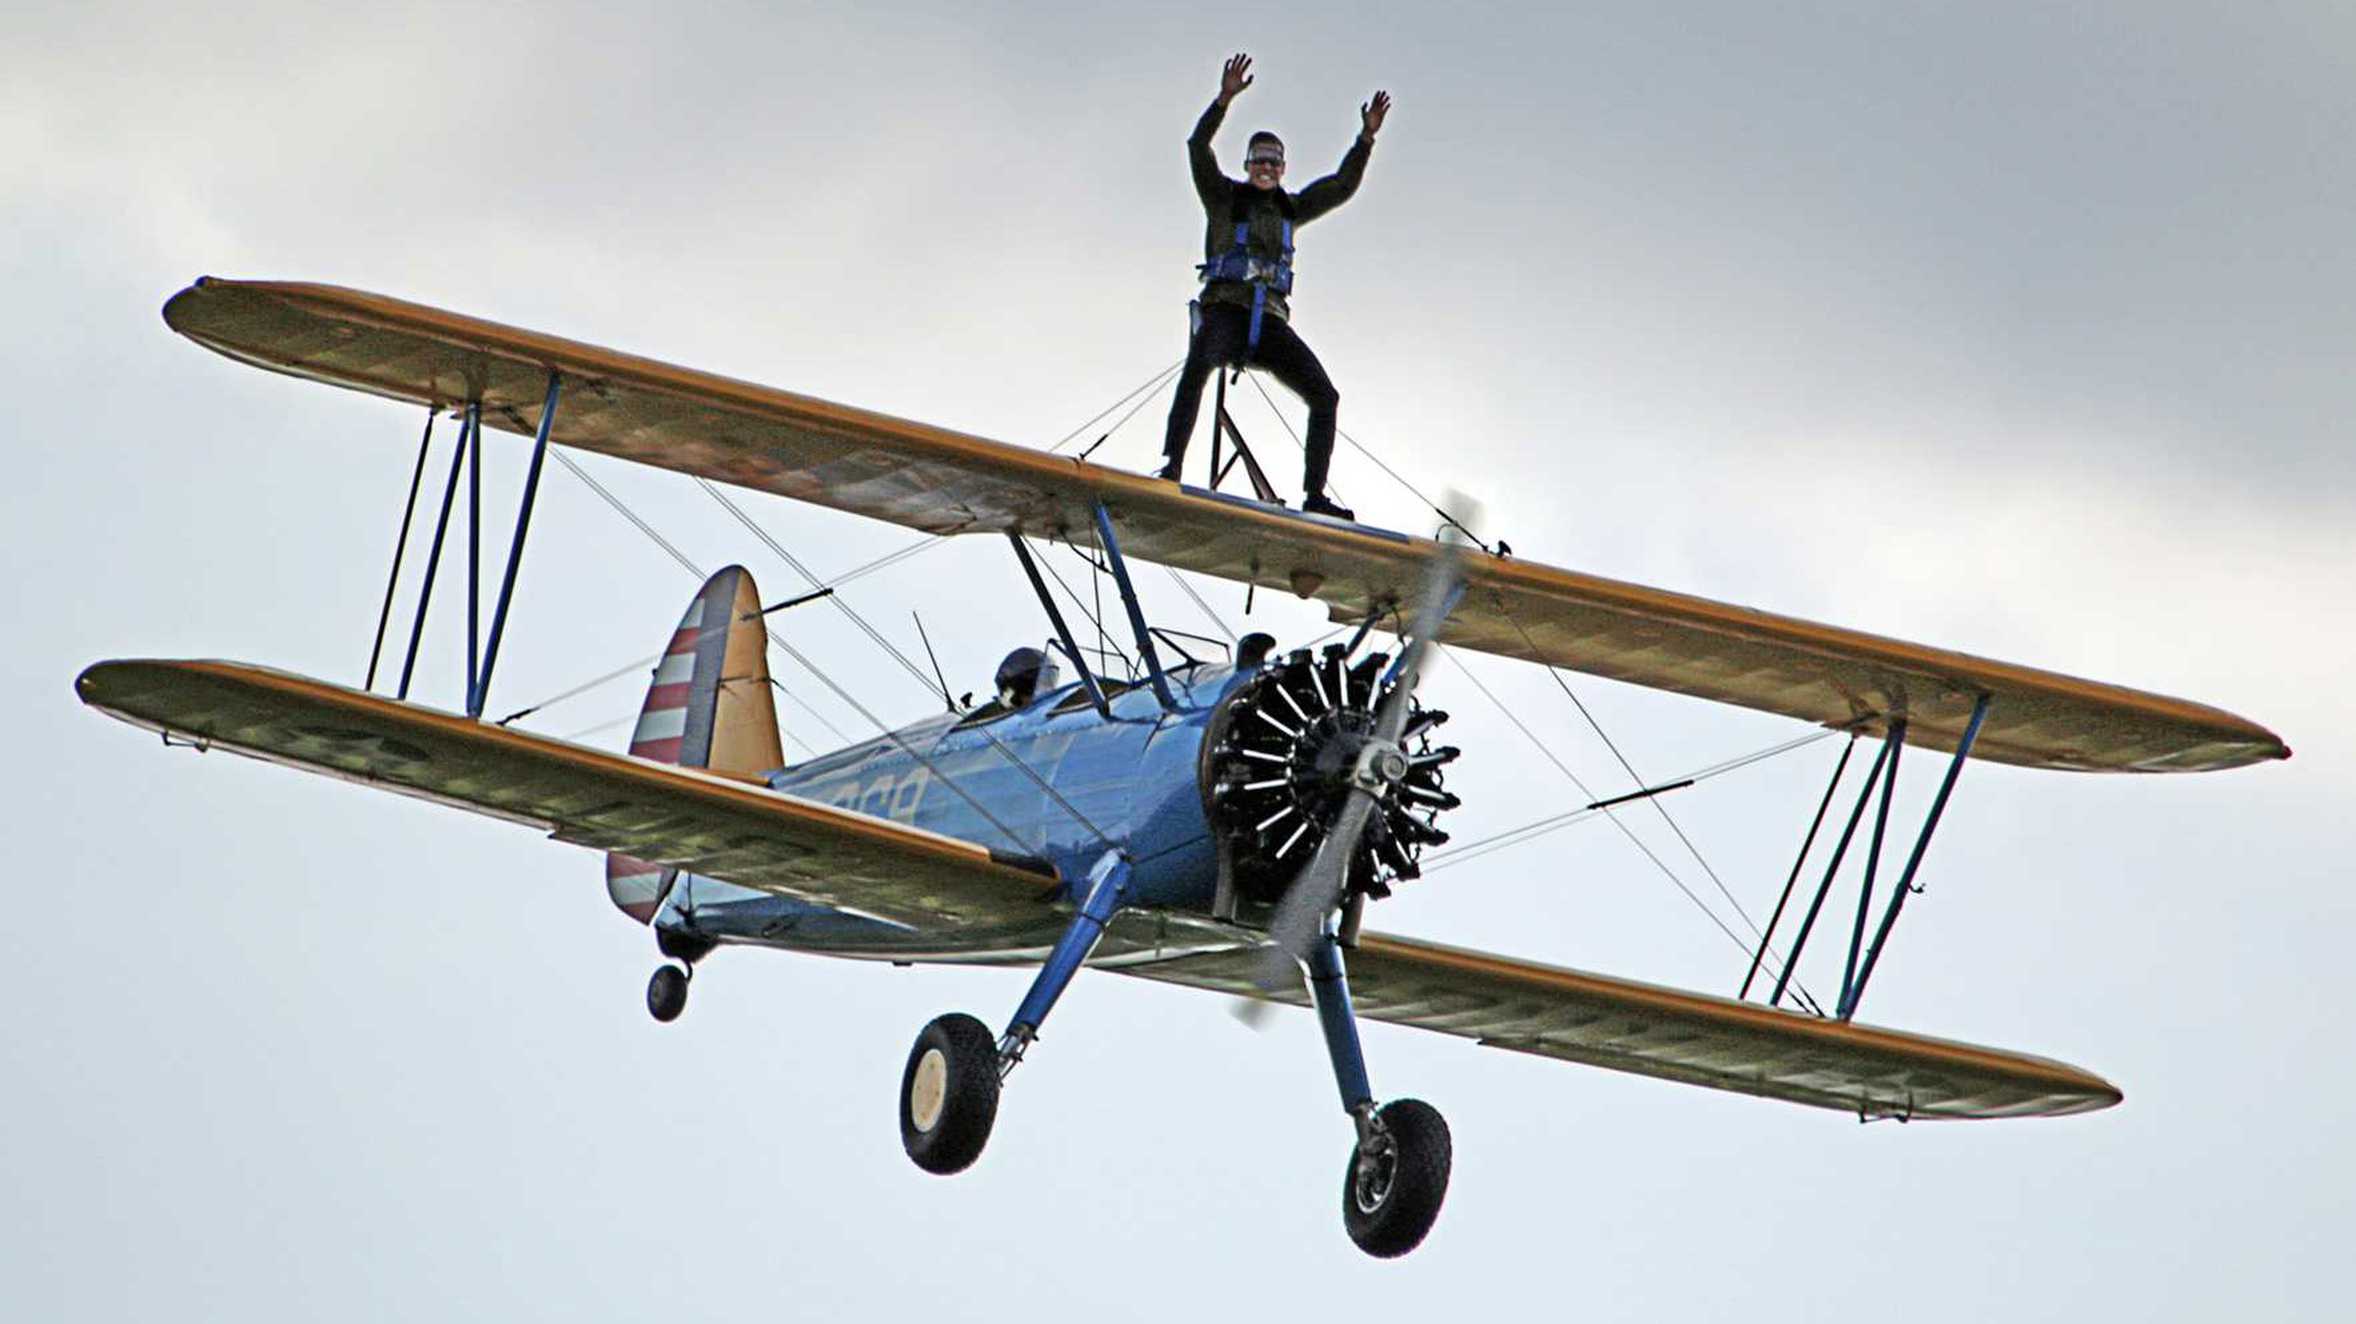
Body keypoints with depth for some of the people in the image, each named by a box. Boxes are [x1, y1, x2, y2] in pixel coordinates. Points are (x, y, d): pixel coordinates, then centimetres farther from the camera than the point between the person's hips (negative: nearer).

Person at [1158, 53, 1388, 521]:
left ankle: (1314, 494, -4)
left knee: (1324, 395, -7)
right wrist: (1224, 100, -18)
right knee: (1199, 363, -37)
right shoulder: (1224, 197, 9)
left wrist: (1366, 138, 3)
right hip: (1224, 310, -5)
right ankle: (1171, 465, -45)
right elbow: (1198, 149, -6)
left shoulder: (1290, 208, 20)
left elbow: (1342, 186, 15)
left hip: (1270, 320, 5)